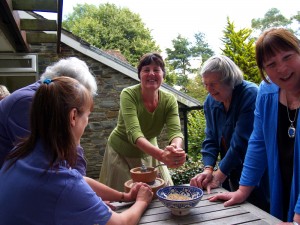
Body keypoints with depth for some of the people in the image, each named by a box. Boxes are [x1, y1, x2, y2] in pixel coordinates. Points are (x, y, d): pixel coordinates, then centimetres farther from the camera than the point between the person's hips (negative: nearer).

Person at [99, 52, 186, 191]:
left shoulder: (169, 100, -14)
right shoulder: (128, 95, -25)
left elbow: (175, 131, -25)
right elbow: (134, 133, -37)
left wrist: (176, 150, -49)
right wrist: (162, 155, -53)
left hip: (149, 152, 3)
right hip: (121, 153, -3)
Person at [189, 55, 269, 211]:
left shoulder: (250, 95, -21)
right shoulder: (211, 101, 0)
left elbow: (241, 141, -25)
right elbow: (211, 138, 0)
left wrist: (219, 176, -21)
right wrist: (208, 169, -14)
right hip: (230, 174, 6)